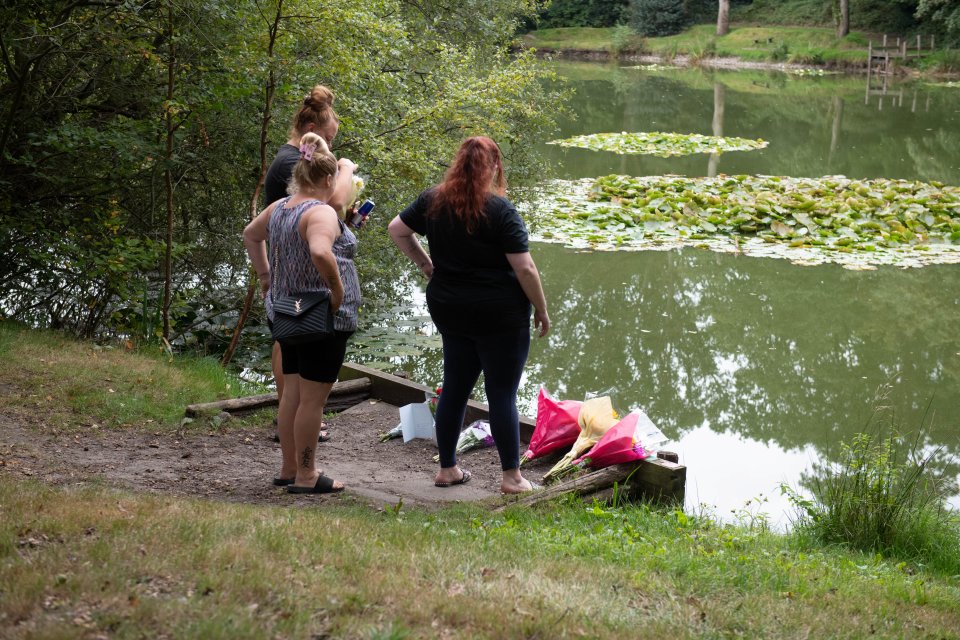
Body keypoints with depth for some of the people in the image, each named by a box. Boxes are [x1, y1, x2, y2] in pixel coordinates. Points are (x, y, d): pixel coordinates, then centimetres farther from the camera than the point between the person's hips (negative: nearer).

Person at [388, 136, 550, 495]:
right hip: (499, 315, -6)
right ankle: (512, 477, 9)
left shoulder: (433, 200, 1)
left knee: (454, 388, 15)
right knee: (502, 394, 2)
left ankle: (447, 469, 23)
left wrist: (424, 264, 15)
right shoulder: (500, 210, -16)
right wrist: (542, 311, -4)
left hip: (449, 311, 6)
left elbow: (397, 230, 12)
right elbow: (525, 268, -16)